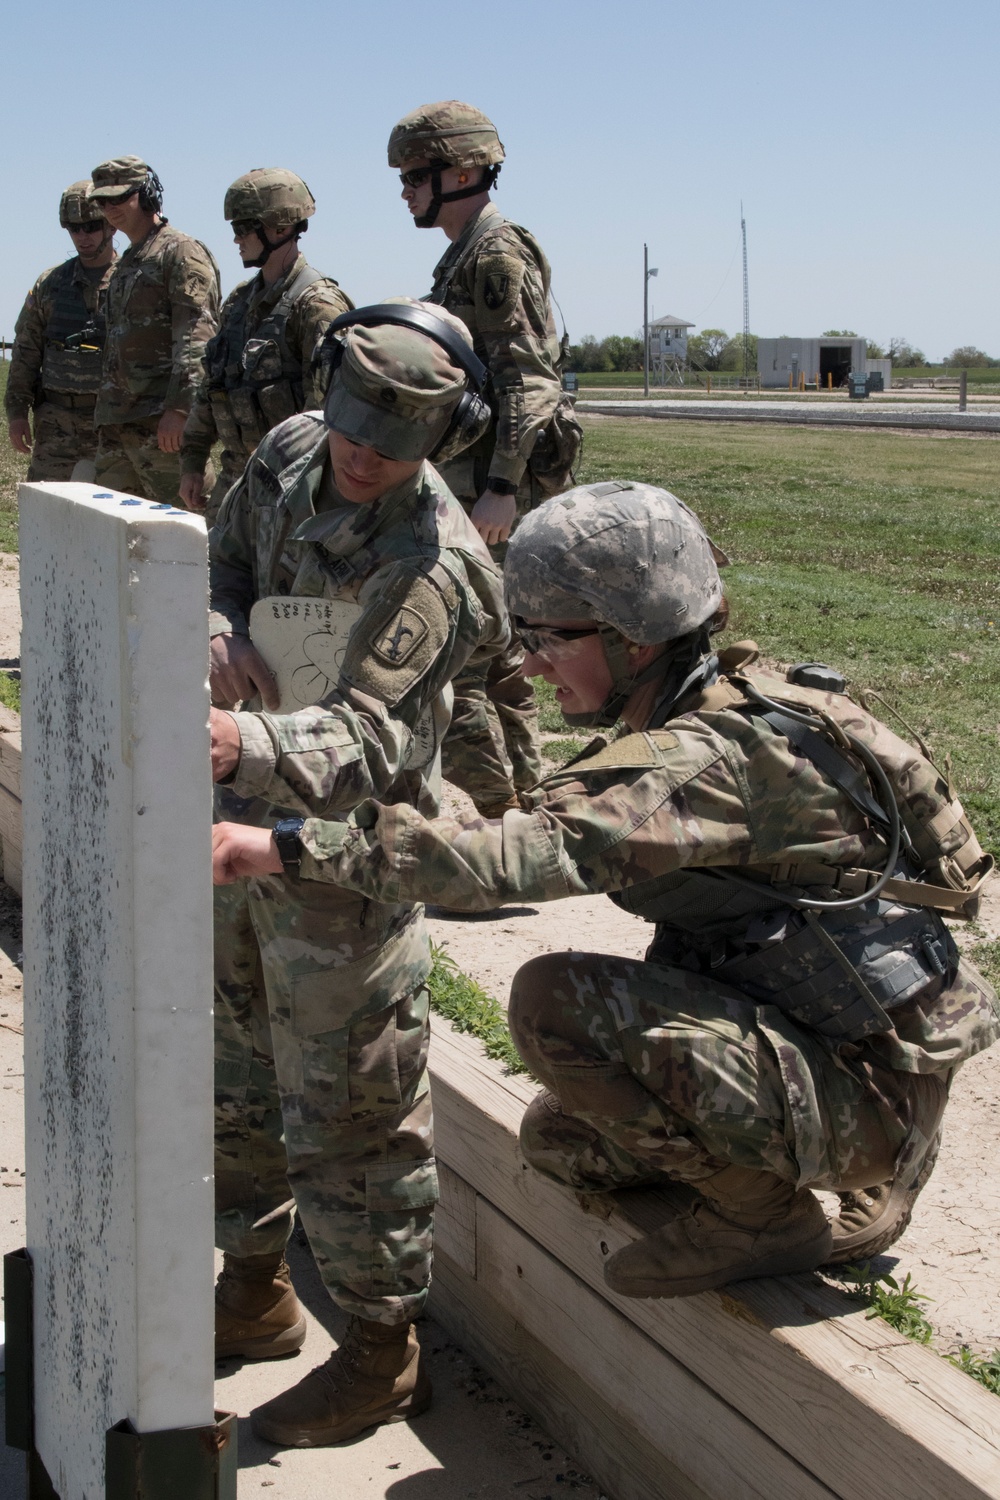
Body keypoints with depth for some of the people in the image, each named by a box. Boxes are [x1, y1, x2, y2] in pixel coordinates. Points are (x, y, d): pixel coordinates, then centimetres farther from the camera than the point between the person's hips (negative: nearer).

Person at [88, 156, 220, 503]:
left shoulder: (182, 253, -6)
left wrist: (179, 408, -24)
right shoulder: (126, 264, 23)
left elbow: (196, 339, -16)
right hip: (116, 422, 9)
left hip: (162, 421, -9)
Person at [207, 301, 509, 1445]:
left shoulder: (427, 569, -26)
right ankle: (254, 1293, 38)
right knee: (237, 1075, 20)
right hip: (243, 829, 8)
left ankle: (383, 1353, 16)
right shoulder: (290, 453, -1)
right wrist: (222, 630, -8)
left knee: (346, 1110, -1)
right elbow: (224, 558, 15)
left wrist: (242, 747, -55)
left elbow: (362, 741, -36)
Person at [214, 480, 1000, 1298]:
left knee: (557, 999, -20)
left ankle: (764, 1212, -5)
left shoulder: (711, 757, -25)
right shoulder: (727, 716, 6)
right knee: (560, 1136, 16)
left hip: (866, 1094, -9)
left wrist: (289, 844, -35)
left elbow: (528, 855, -35)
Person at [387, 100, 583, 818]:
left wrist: (500, 488, -26)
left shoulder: (499, 254, -13)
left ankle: (486, 801, -5)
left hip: (493, 482, -11)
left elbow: (526, 381, -21)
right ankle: (520, 787, 24)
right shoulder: (467, 256, 18)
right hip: (473, 477, 11)